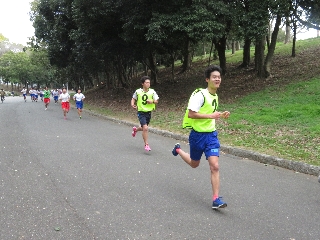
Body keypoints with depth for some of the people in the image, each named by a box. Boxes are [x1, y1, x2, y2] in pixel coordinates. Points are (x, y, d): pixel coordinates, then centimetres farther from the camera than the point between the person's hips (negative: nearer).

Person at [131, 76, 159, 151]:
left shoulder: (152, 91, -4)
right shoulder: (138, 91, -6)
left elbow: (156, 101, 1)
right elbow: (133, 98, 9)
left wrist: (152, 101, -21)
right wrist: (132, 104, -10)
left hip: (148, 113, 3)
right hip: (141, 112, -3)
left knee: (144, 128, 19)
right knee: (145, 128, -17)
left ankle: (135, 129, 55)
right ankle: (146, 145, -6)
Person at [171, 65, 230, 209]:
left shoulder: (215, 96, 8)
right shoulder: (200, 95, -18)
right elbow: (191, 114, -24)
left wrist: (220, 115, 6)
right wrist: (211, 116, -27)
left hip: (211, 135, 5)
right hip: (198, 135, -5)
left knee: (215, 166, -8)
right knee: (194, 164, 17)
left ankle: (216, 199, -3)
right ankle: (178, 150, 48)